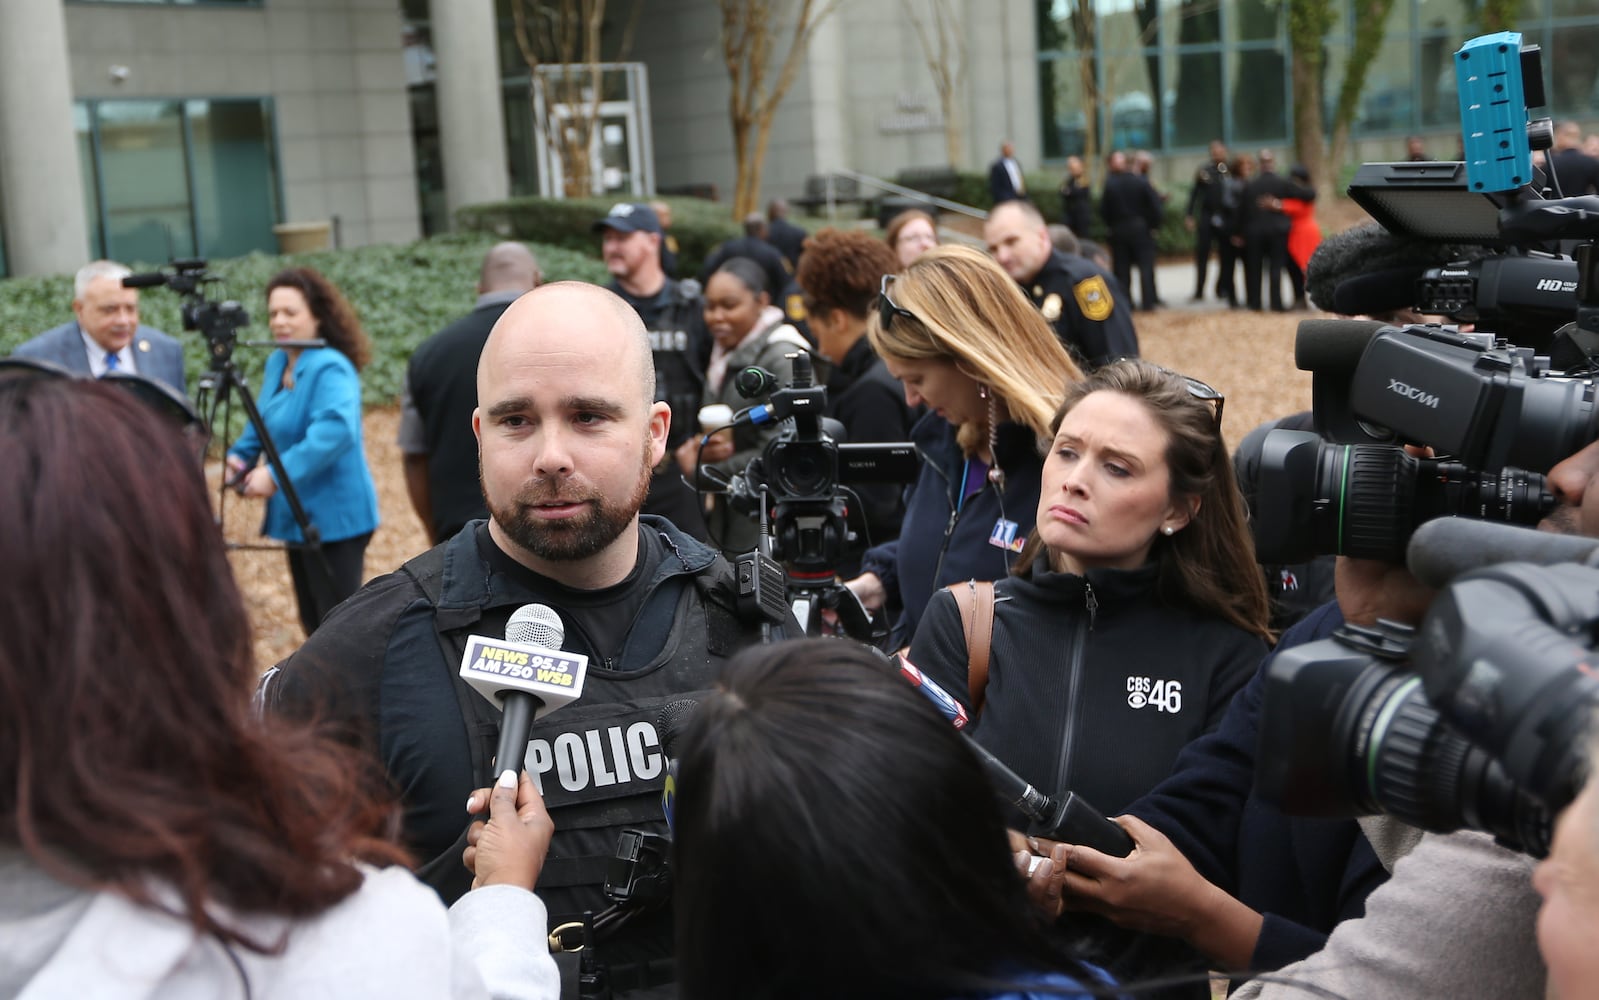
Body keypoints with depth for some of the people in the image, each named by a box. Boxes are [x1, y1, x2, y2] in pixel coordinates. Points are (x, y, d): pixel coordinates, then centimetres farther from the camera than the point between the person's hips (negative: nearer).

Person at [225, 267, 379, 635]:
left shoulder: (330, 369, -19)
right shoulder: (277, 363, 10)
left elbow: (335, 430, -34)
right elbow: (264, 422, 21)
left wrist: (277, 474, -35)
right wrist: (240, 455, 2)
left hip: (334, 518, -10)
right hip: (298, 517, 10)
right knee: (313, 622, 18)